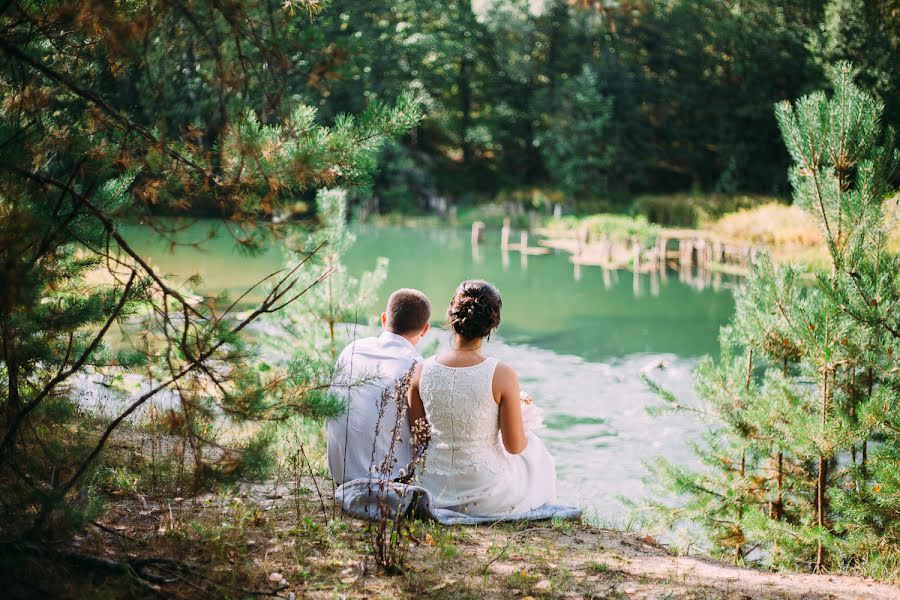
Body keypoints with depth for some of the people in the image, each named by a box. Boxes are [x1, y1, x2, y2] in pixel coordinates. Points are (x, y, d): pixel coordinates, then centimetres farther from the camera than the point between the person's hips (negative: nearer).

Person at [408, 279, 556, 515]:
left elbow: (418, 439, -2)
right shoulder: (502, 375, -21)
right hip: (485, 496, -3)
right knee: (534, 448, 30)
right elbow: (514, 446, -12)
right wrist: (515, 405, 7)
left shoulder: (422, 370, -12)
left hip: (434, 490, 4)